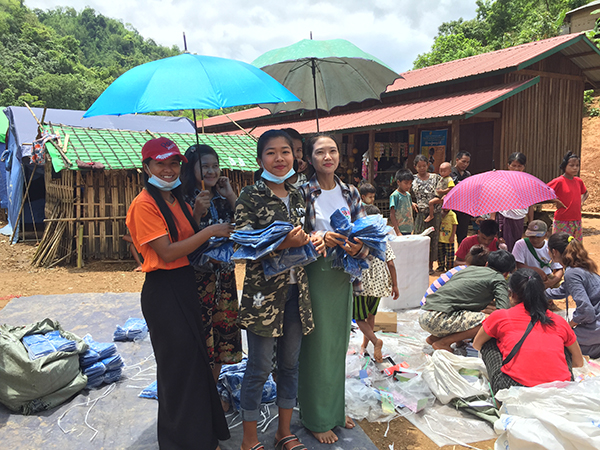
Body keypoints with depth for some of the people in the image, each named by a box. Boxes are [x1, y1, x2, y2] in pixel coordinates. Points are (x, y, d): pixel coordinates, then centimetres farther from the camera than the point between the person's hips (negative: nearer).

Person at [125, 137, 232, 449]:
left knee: (195, 358, 17)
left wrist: (201, 211, 1)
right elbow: (167, 252, -20)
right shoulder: (145, 204, -14)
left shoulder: (178, 201, 12)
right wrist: (209, 231, -19)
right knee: (178, 363, 3)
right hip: (162, 289, -8)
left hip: (185, 284, 8)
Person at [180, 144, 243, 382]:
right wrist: (197, 211, -25)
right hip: (197, 275, -6)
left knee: (223, 330, 13)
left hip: (224, 273, 6)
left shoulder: (222, 198, 9)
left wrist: (231, 195, -2)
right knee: (201, 337, 0)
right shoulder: (185, 199, -8)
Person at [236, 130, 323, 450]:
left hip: (295, 289, 6)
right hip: (263, 289, -6)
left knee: (290, 363, 15)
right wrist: (285, 244, -27)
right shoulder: (251, 196, -7)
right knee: (259, 367, 4)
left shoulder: (297, 195, 11)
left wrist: (313, 240, -1)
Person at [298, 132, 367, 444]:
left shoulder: (350, 193, 7)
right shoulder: (302, 193, -8)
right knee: (316, 346, 4)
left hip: (342, 276, 5)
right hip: (313, 275, -5)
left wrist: (358, 246, -15)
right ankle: (316, 419, 23)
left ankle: (335, 410, 36)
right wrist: (319, 239, -26)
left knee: (338, 344, 16)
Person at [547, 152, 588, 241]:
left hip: (577, 221, 6)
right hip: (562, 222, -6)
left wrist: (582, 201, 10)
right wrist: (556, 201, -14)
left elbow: (585, 193, 28)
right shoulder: (559, 181, -11)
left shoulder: (579, 181, 8)